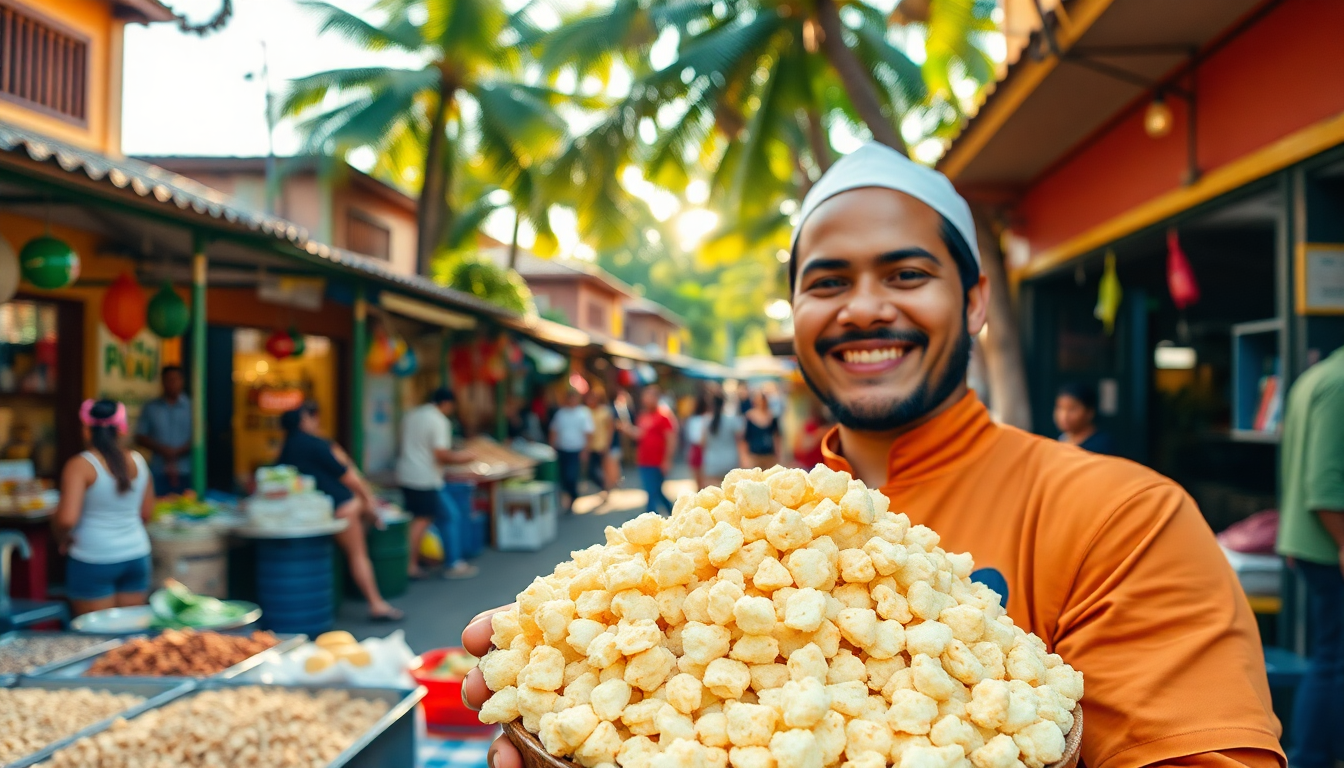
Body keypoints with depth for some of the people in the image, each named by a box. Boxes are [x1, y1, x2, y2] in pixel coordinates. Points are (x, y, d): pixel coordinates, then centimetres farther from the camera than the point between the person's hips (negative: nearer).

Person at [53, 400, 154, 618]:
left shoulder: (80, 466, -11)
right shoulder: (137, 461, 3)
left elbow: (66, 519, -19)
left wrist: (62, 539, 1)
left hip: (93, 560, -5)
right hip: (136, 555, 5)